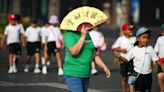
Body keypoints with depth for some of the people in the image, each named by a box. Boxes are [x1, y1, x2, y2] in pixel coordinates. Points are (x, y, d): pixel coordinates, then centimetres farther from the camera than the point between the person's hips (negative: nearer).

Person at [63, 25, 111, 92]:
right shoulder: (69, 34, -11)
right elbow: (73, 51, -25)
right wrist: (83, 36, -23)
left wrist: (104, 67, 8)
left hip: (85, 74, 7)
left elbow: (94, 54, 16)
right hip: (72, 74, -7)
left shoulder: (89, 36, 10)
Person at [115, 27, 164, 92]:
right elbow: (126, 59, -4)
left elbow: (156, 59, 3)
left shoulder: (150, 48, -2)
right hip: (138, 75, -2)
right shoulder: (133, 50, -6)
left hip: (148, 75, 2)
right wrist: (119, 56, -22)